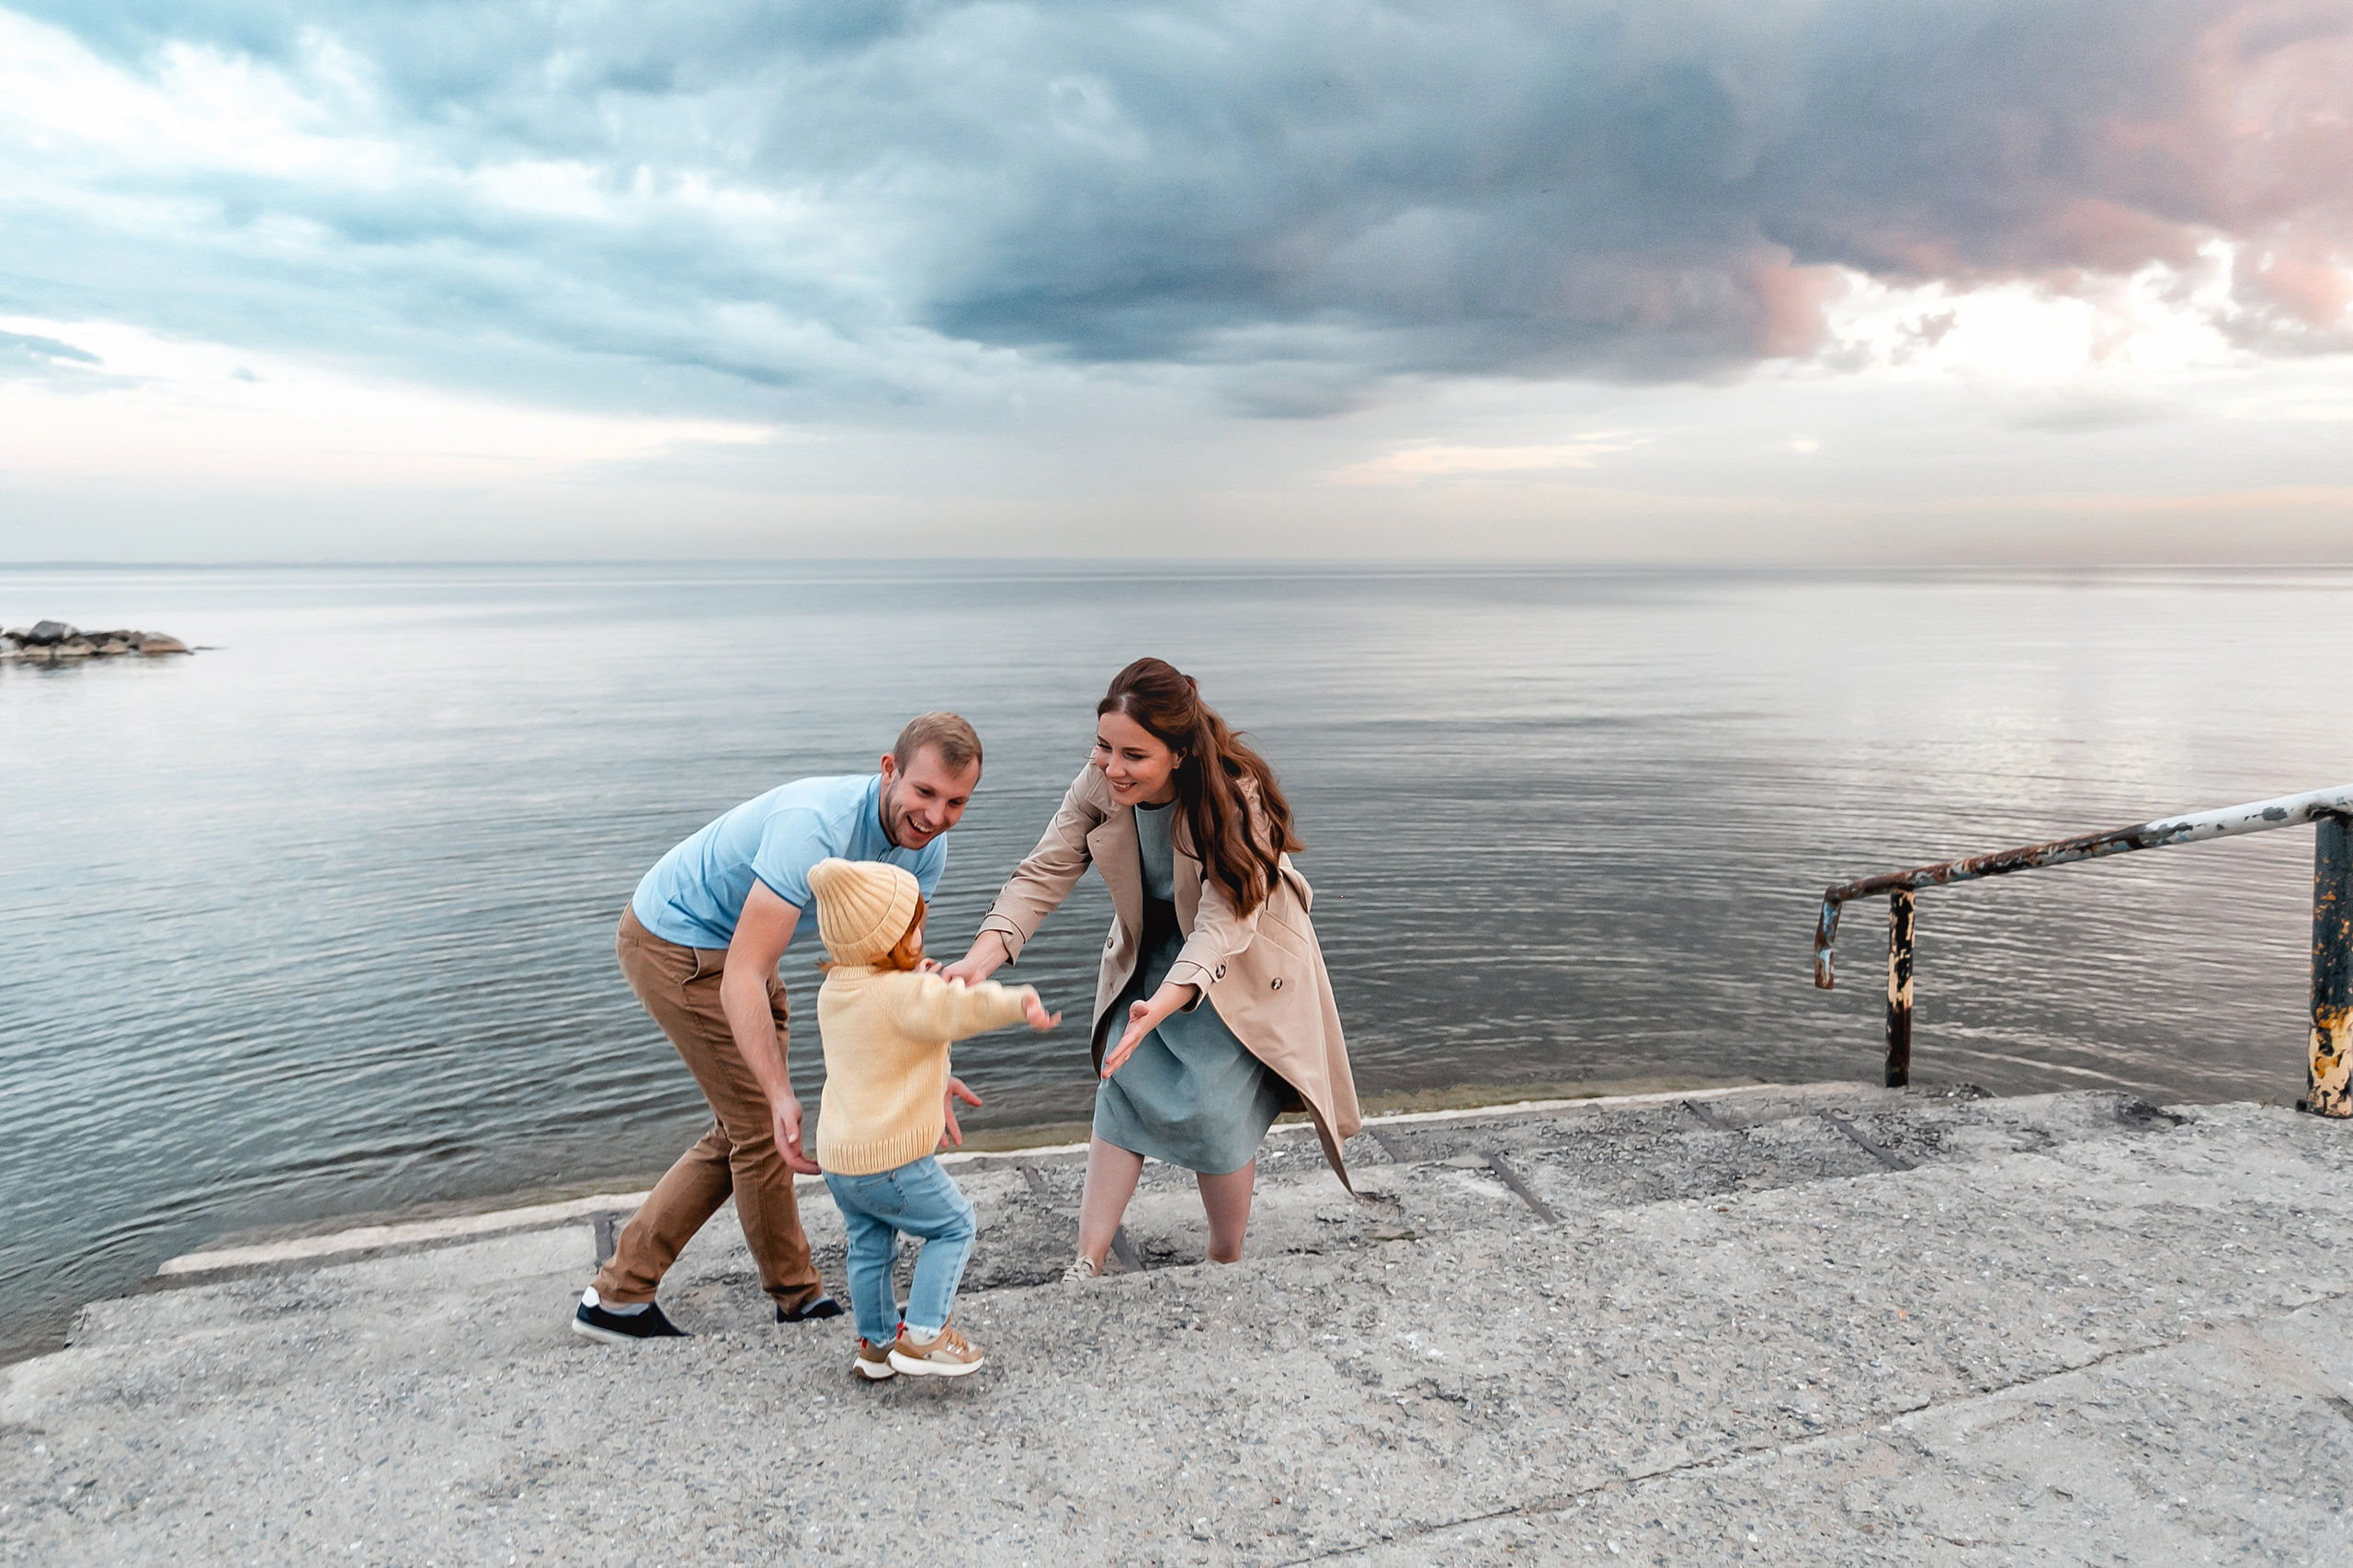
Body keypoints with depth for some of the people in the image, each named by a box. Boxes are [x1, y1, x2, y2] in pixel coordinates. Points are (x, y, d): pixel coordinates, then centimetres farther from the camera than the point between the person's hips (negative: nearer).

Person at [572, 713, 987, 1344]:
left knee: (746, 1132, 15)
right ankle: (799, 1299, 17)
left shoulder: (925, 849, -12)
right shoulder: (814, 826, -38)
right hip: (677, 944, -9)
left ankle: (617, 1293, 24)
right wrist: (781, 1096, -48)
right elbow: (743, 978, -41)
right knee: (762, 1128, -4)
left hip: (733, 941, 9)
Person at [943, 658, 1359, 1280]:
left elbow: (1224, 924, -39)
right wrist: (978, 961, -38)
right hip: (1149, 956, 4)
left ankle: (1226, 1269, 11)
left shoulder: (1236, 798, -32)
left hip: (1237, 968, -4)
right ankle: (1087, 1264, -2)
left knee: (1212, 1106, -10)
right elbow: (1043, 874, -22)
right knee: (1123, 1087, -8)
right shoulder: (1100, 783, -19)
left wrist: (1159, 1009, -54)